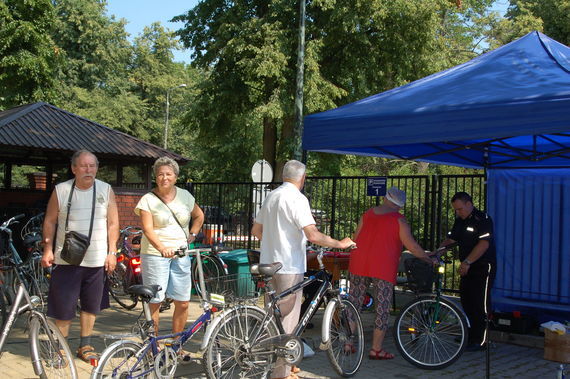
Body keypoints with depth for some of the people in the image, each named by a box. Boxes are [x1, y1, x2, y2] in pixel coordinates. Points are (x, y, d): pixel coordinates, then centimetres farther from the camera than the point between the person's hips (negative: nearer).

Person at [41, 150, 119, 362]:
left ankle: (85, 346, 25)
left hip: (97, 260, 2)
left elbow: (112, 223, 4)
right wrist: (48, 249, -1)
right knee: (64, 307, 1)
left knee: (91, 305, 11)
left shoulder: (106, 190, 2)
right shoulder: (61, 190, -1)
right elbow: (50, 221, 5)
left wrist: (112, 252, -1)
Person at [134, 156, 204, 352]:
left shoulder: (185, 196, 10)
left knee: (183, 302, 3)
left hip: (181, 255, 4)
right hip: (155, 255, -4)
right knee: (154, 301, -2)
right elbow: (148, 229, -13)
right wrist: (162, 248, -28)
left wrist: (192, 234, 12)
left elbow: (199, 216, 27)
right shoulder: (148, 200, -3)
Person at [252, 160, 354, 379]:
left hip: (269, 264, 9)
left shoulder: (271, 196, 12)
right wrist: (340, 244, -11)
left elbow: (256, 231, 20)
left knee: (276, 315, 18)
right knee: (287, 319, -1)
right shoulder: (297, 198, -14)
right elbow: (313, 235, -23)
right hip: (289, 266, -9)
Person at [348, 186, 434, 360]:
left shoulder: (367, 214, 11)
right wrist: (428, 259, 3)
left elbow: (355, 238, 15)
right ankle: (376, 349, 3)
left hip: (359, 265, 5)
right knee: (383, 307, 3)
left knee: (354, 302, 13)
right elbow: (411, 245, -8)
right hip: (383, 268, -5)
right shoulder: (398, 220, -4)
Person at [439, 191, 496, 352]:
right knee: (466, 301, 11)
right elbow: (451, 239, 14)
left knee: (480, 304, -6)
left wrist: (467, 262, -26)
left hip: (483, 268, -8)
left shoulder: (483, 219, -13)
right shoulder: (460, 221, 13)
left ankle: (479, 340, -1)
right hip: (467, 267, 8)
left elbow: (484, 244, -22)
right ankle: (470, 334, 23)